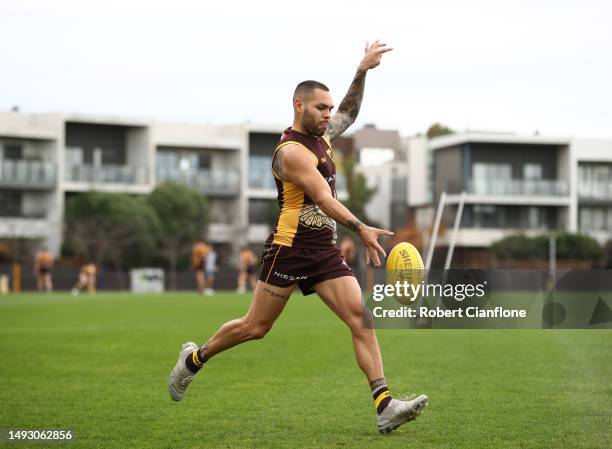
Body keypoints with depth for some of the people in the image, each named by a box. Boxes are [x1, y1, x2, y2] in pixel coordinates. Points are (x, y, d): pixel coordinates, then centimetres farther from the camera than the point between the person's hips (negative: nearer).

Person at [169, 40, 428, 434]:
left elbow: (349, 112, 30)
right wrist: (362, 230, -35)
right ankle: (194, 358, 29)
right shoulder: (291, 151, -15)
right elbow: (324, 199, -25)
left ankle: (385, 407, -15)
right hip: (289, 249, -7)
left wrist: (362, 72, 17)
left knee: (362, 321, -8)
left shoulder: (322, 137, 11)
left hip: (325, 250, 7)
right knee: (255, 327, 4)